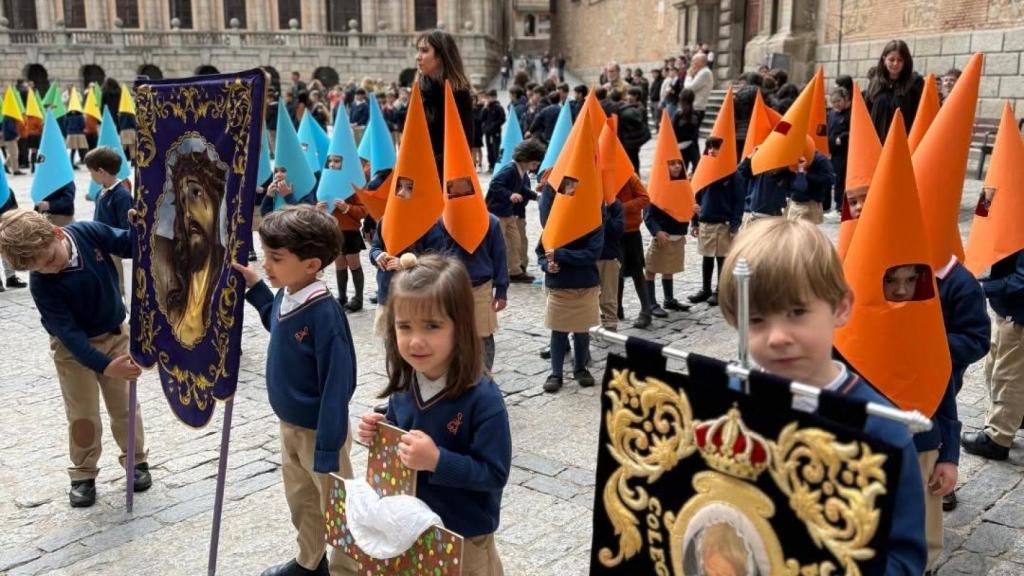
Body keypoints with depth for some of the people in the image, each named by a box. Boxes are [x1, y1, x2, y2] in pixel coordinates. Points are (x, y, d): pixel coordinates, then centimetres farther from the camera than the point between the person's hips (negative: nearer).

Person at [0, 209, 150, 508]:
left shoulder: (88, 232, -21)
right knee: (83, 417, 5)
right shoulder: (42, 285, -28)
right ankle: (83, 475, 24)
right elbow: (68, 333, -28)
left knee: (126, 407, 11)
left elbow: (129, 246, -7)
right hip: (75, 347, -2)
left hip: (116, 333, 3)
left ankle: (137, 461, 31)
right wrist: (104, 365, -37)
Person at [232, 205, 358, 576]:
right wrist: (255, 287, 9)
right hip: (290, 426, 9)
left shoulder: (325, 314, -29)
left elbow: (337, 387, -26)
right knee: (301, 500, 26)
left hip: (318, 431, -9)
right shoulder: (283, 297, -5)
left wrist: (328, 450, -24)